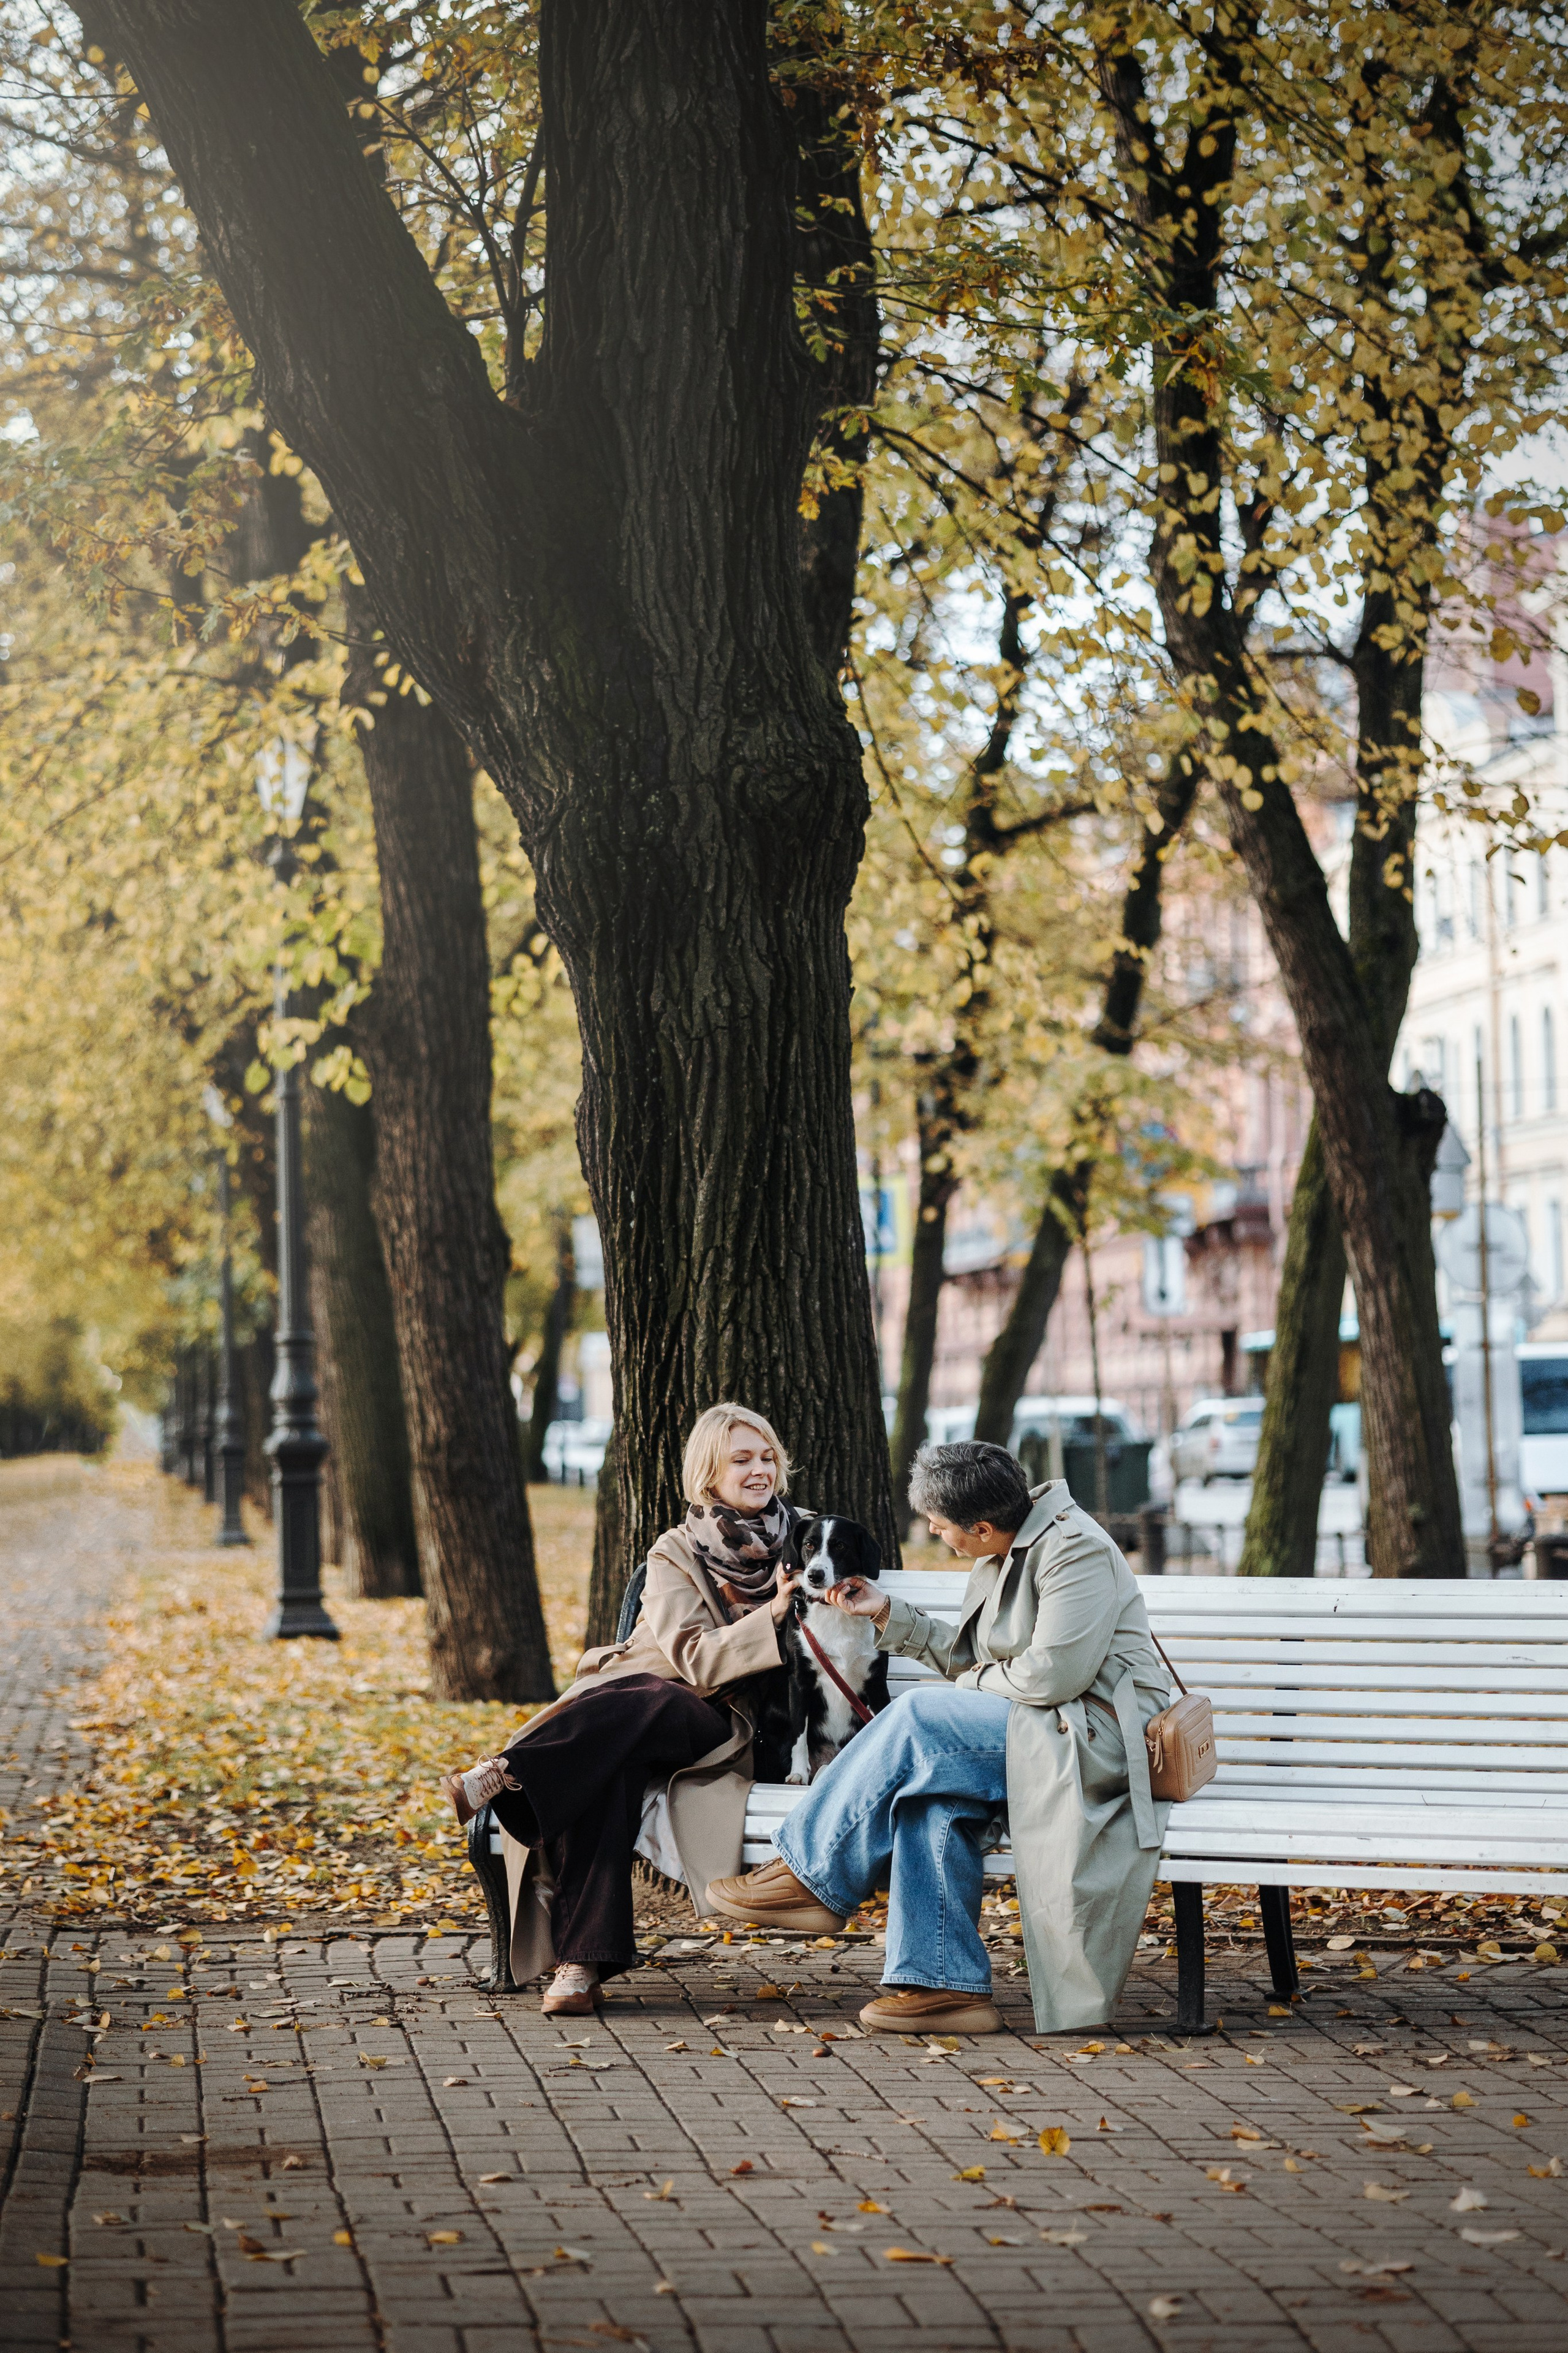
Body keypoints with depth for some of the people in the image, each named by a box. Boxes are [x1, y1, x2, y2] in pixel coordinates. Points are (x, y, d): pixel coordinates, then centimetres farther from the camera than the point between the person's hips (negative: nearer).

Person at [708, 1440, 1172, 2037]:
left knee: (920, 1717, -22)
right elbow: (965, 1656, 22)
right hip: (1039, 1736, 8)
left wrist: (977, 1684, -5)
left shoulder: (1075, 1550, -15)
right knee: (932, 1790, -23)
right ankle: (948, 1983, -25)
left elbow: (1051, 1675, -21)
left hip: (1099, 1736, -8)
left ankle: (811, 1875, -12)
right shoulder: (1003, 1555, 14)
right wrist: (890, 1615, 16)